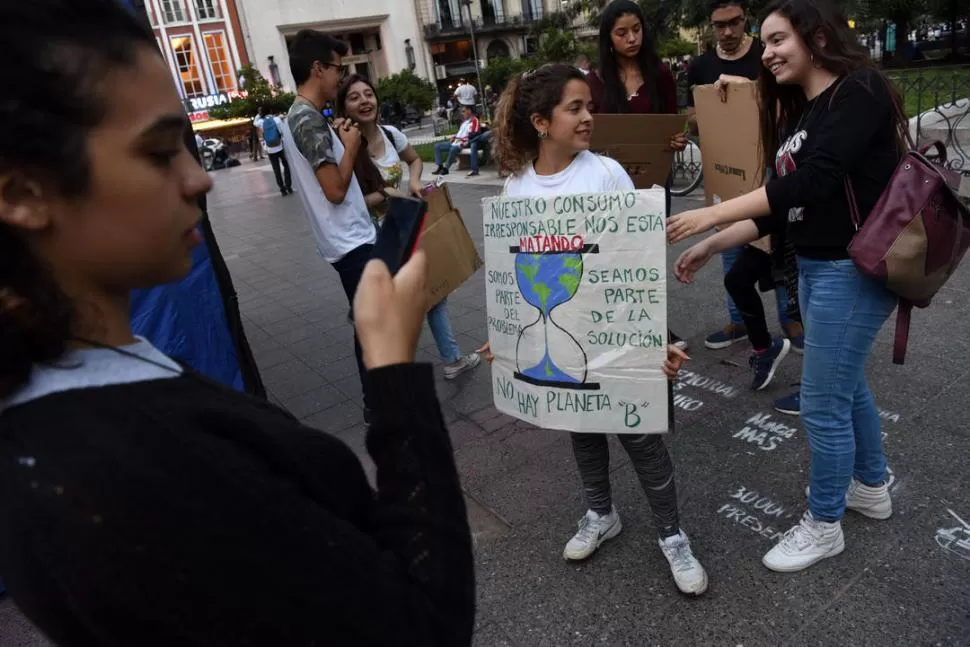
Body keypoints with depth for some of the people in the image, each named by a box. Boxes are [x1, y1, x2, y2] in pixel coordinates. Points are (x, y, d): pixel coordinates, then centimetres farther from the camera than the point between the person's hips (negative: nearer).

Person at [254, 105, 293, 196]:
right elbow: (284, 132, -10)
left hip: (270, 150, 2)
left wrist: (259, 114, 17)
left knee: (276, 170, 7)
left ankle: (282, 189, 7)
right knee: (286, 166, 13)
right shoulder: (277, 119, -7)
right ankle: (288, 186, 7)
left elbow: (254, 123, 23)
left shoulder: (261, 122, 0)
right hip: (280, 147, -2)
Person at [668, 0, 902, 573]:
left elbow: (814, 181, -27)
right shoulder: (798, 112, 11)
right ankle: (871, 488, 44)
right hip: (814, 267, 9)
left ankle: (824, 526, 21)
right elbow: (783, 206, 11)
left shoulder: (860, 91, -14)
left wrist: (714, 214, -26)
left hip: (854, 270, -9)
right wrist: (712, 247, 5)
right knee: (846, 385, 22)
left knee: (823, 405, 0)